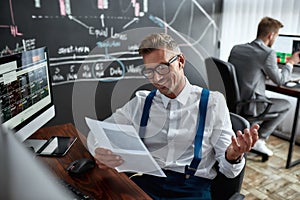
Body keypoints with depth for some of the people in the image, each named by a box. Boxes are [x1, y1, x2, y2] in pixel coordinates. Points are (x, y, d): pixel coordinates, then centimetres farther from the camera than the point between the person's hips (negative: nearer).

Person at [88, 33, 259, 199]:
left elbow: (228, 170, 0)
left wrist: (233, 156, -25)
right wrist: (100, 151, -16)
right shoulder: (140, 102, 8)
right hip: (145, 181, 0)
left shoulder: (213, 102, 1)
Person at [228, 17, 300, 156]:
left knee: (267, 98, 34)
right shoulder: (268, 53, -15)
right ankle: (259, 139, 11)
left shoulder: (236, 48, 4)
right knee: (286, 105, 18)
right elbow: (280, 80, -2)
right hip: (248, 106, -7)